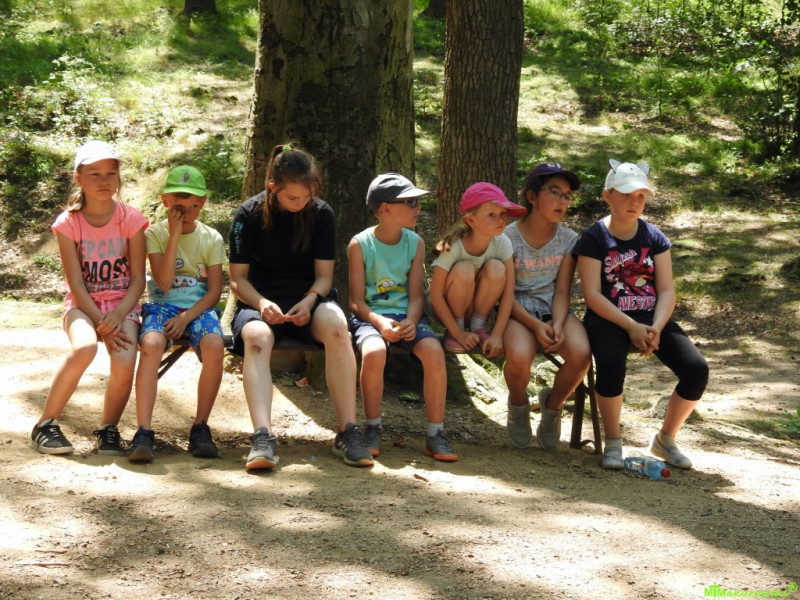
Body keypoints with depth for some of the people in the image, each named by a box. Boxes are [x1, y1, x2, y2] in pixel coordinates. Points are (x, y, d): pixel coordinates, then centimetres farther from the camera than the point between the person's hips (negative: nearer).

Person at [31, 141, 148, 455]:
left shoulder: (130, 219, -5)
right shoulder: (68, 223, -6)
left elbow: (138, 279, -5)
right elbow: (76, 284, -9)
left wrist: (117, 316, -21)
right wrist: (101, 324, -20)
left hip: (121, 304, 1)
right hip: (81, 305, -1)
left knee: (124, 364, -27)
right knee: (84, 347, -34)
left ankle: (108, 429, 1)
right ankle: (46, 425, -16)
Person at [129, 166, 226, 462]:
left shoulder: (212, 238, 5)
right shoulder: (155, 234, 1)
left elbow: (214, 291, 1)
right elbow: (163, 283, -11)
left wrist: (185, 317, -15)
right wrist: (174, 236, -14)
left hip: (198, 308, 1)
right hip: (162, 305, -1)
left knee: (214, 346, -33)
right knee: (151, 344, -35)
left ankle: (200, 427, -18)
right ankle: (143, 432, -36)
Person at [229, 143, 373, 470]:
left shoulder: (321, 213, 3)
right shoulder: (249, 214, -3)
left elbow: (324, 275, 4)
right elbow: (238, 278, -1)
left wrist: (309, 301, -18)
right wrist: (261, 303, -22)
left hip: (308, 299, 1)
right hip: (260, 300, -1)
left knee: (336, 326, -35)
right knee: (256, 337, -38)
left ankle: (348, 431, -34)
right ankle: (263, 437, -52)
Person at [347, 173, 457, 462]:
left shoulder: (415, 243, 6)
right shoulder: (360, 245, -3)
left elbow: (416, 295, 3)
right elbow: (357, 300, -5)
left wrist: (411, 321, -18)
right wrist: (380, 322, -24)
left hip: (406, 316, 3)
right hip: (370, 316, -3)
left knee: (433, 350, -29)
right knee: (374, 352, -37)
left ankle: (436, 433, -18)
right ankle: (373, 428, -15)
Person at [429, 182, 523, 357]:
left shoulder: (502, 243, -19)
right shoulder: (453, 247, -28)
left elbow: (508, 292, -17)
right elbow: (435, 296, -23)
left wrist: (497, 334, -24)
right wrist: (457, 333, -24)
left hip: (479, 306, 3)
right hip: (449, 308, -3)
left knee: (496, 268, -26)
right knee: (464, 270, -32)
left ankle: (478, 327, -6)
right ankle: (455, 330, -10)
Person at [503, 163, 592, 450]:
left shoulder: (568, 240, 6)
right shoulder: (508, 237, -3)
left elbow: (562, 292, 1)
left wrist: (558, 325, -19)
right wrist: (536, 326, -21)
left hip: (554, 311, 3)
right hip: (518, 312, -3)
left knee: (580, 353, -31)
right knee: (519, 356, -37)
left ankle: (553, 404, 2)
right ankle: (518, 405, 0)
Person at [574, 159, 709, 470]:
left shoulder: (654, 237, 9)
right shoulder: (593, 238, -2)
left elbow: (666, 290, 2)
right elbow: (593, 294, -10)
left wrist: (656, 328, -16)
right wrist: (631, 327, -20)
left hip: (652, 318, 4)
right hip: (608, 319, -4)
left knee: (697, 370, -19)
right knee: (611, 365, -37)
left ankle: (666, 439, 6)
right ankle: (613, 442, -13)